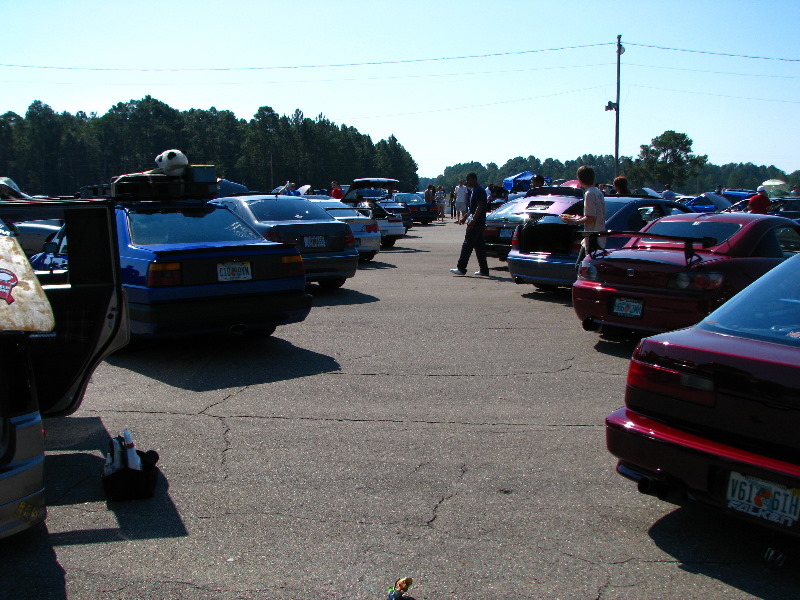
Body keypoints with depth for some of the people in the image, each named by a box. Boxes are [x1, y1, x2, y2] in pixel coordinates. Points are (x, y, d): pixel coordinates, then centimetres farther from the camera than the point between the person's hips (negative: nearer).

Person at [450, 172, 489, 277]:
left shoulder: (478, 191, -12)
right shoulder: (473, 191, 19)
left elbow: (480, 207, -21)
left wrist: (473, 220, -26)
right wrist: (464, 217, 25)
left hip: (476, 222, -10)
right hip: (476, 223, 10)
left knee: (467, 245, -9)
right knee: (479, 246, 10)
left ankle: (461, 268, -8)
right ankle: (484, 270, 12)